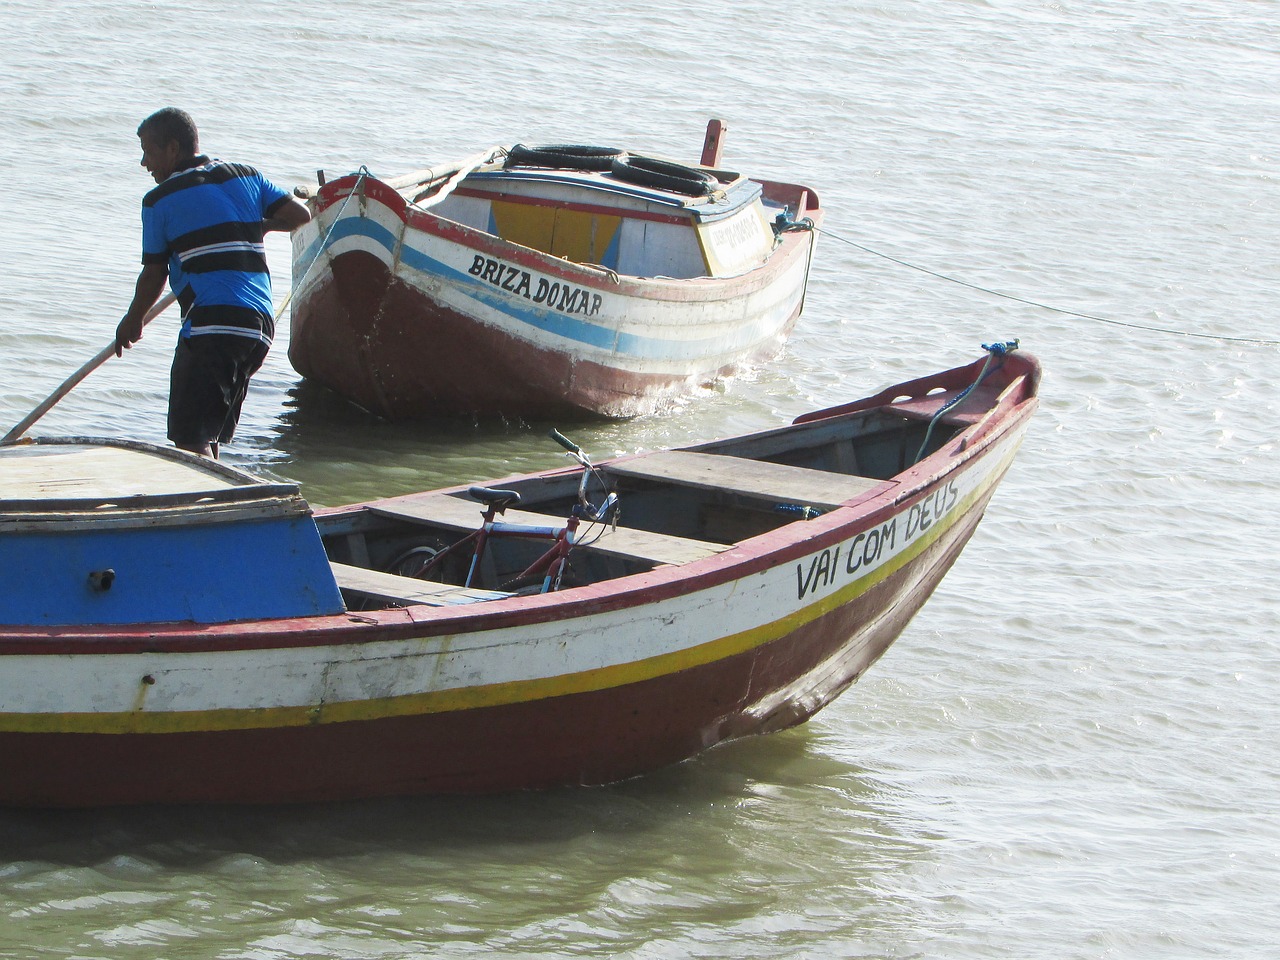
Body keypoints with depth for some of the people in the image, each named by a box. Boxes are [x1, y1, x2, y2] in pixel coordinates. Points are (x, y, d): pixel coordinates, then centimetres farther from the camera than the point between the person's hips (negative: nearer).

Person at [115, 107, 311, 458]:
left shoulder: (160, 200, 2)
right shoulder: (246, 176, 16)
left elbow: (154, 276, 6)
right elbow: (298, 214, 8)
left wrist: (132, 322, 22)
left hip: (211, 325, -7)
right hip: (260, 324, 7)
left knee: (190, 436, -8)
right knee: (209, 434, 18)